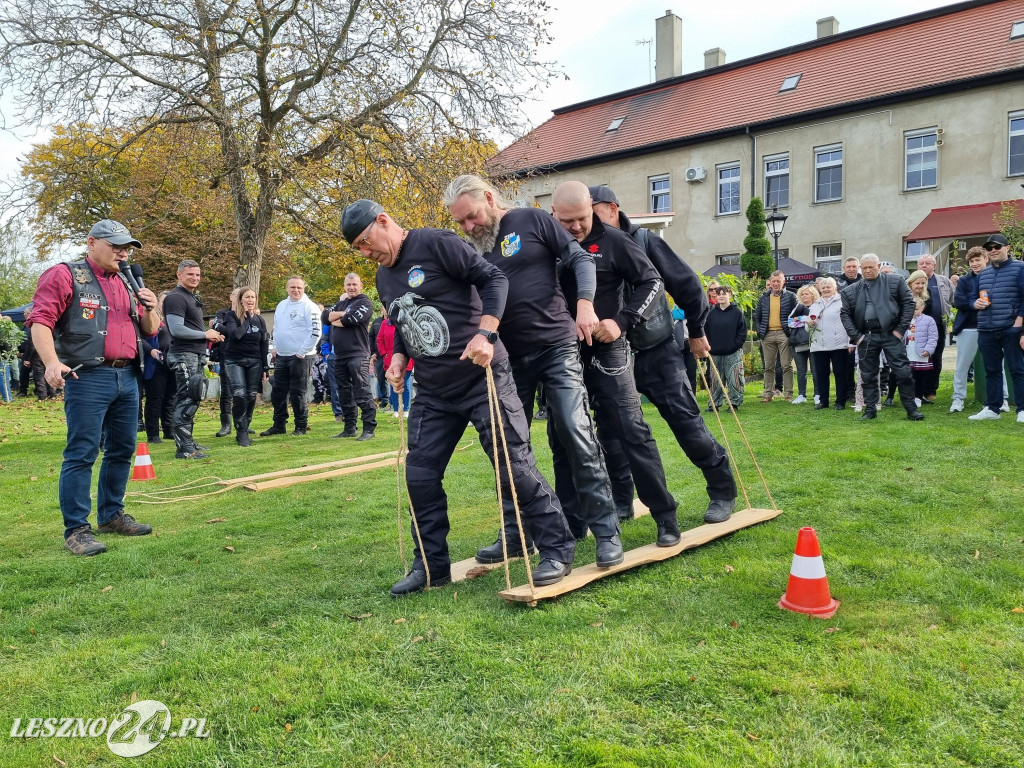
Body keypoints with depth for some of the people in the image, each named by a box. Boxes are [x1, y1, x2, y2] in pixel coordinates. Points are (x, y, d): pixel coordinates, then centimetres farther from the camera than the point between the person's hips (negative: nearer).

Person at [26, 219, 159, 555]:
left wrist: (149, 309, 0)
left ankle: (111, 515, 25)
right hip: (88, 378, -7)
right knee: (82, 454, -6)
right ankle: (76, 530, -1)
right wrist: (51, 362, -25)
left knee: (122, 450, 12)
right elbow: (40, 321, -11)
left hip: (128, 378, 7)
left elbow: (149, 331, 21)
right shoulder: (64, 275, -2)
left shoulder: (127, 283, 18)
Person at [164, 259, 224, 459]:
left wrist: (211, 335, 9)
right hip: (184, 355, -10)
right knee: (187, 400, -11)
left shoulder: (193, 297, 21)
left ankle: (187, 441, 24)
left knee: (192, 399, 15)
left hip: (196, 355, 10)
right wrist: (205, 334, -12)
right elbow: (176, 330, -20)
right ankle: (184, 448, -8)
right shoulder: (176, 297, -11)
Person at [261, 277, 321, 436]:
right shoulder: (281, 305, 13)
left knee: (298, 394, -2)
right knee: (277, 393, 11)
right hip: (281, 357, 7)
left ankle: (301, 427, 8)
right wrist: (275, 347, 12)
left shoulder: (309, 306, -9)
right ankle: (279, 425, 21)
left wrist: (302, 352, -16)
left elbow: (315, 332, -16)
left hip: (300, 357, -7)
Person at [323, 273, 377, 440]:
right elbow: (324, 316, 7)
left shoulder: (364, 303, -1)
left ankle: (369, 428, -7)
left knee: (362, 392, -10)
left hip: (357, 355, -8)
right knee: (344, 394, 11)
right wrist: (342, 314, -8)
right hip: (339, 356, 8)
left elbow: (351, 320, -17)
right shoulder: (341, 303, 21)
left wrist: (335, 319, 1)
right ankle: (349, 428, 19)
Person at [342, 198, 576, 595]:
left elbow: (494, 279, -14)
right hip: (432, 392, 8)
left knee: (514, 466, -6)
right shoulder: (383, 277, 14)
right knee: (420, 476, 6)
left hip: (482, 376, -8)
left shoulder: (437, 244, -10)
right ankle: (431, 565, 20)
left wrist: (485, 333, -25)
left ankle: (557, 550, 8)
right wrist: (398, 357, 5)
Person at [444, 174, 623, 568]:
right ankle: (515, 535, 21)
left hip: (556, 347, -5)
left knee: (577, 435, -10)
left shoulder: (531, 221, -1)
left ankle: (606, 532, -1)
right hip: (509, 358, 5)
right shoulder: (471, 250, 9)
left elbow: (580, 258, -3)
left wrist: (585, 302, -19)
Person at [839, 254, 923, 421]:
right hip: (866, 337, 2)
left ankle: (911, 409, 8)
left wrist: (901, 329, -5)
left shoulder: (895, 282, 3)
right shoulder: (851, 291, 7)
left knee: (903, 372, -2)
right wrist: (855, 335, -1)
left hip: (891, 334, -2)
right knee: (868, 375, 7)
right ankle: (870, 409, 17)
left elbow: (908, 303, 2)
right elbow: (845, 314, 8)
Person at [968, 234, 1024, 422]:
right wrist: (976, 303, 0)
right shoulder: (983, 273, 16)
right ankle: (992, 408, 17)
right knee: (991, 371, 10)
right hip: (986, 331, 6)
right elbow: (974, 297, 24)